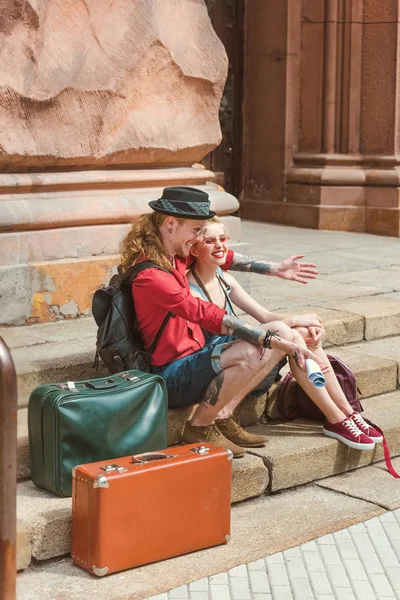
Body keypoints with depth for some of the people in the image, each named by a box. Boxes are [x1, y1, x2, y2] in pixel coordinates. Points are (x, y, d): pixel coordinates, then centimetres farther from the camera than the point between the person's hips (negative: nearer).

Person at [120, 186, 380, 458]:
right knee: (249, 353, -34)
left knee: (281, 332, 0)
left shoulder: (174, 255, 5)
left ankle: (223, 417, -4)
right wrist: (275, 341, -32)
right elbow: (209, 316, -31)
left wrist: (274, 268, 24)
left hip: (195, 355, 10)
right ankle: (200, 427, -11)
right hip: (172, 377, -10)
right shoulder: (151, 276, -24)